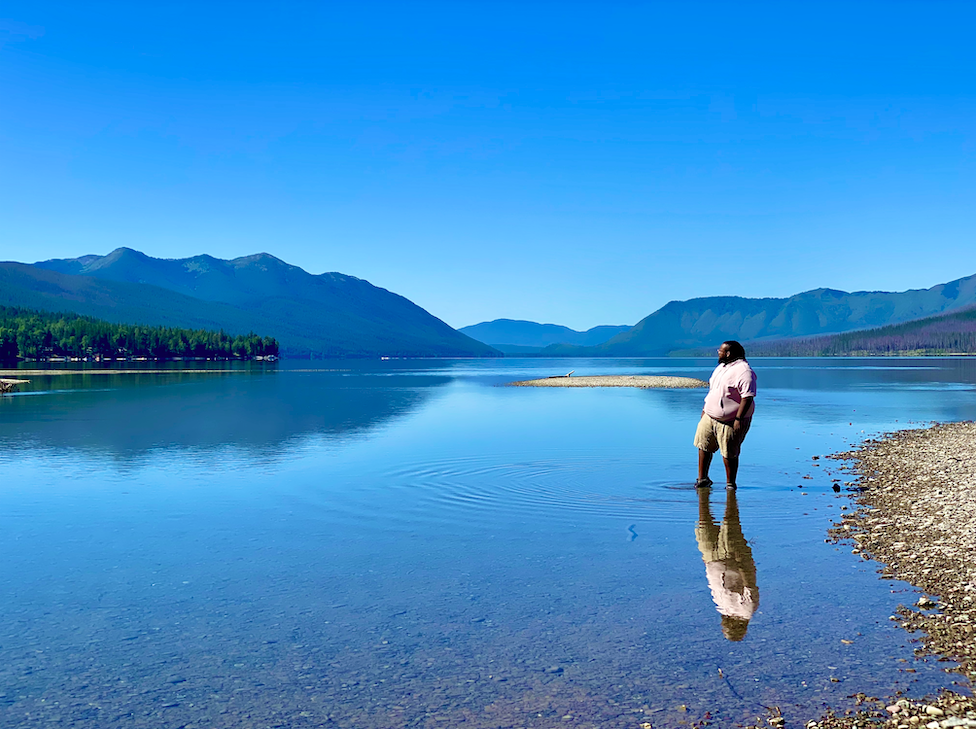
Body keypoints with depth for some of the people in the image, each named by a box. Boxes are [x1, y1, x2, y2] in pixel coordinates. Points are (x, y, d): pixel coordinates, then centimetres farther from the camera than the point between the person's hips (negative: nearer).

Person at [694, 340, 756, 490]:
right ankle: (702, 479, 21)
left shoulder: (743, 371, -18)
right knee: (703, 445, 10)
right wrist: (705, 408, 22)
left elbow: (747, 397, -23)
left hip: (730, 421, -9)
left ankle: (730, 483, 17)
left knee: (729, 454, 0)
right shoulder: (721, 367, 12)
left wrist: (738, 419, -27)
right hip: (710, 416, 9)